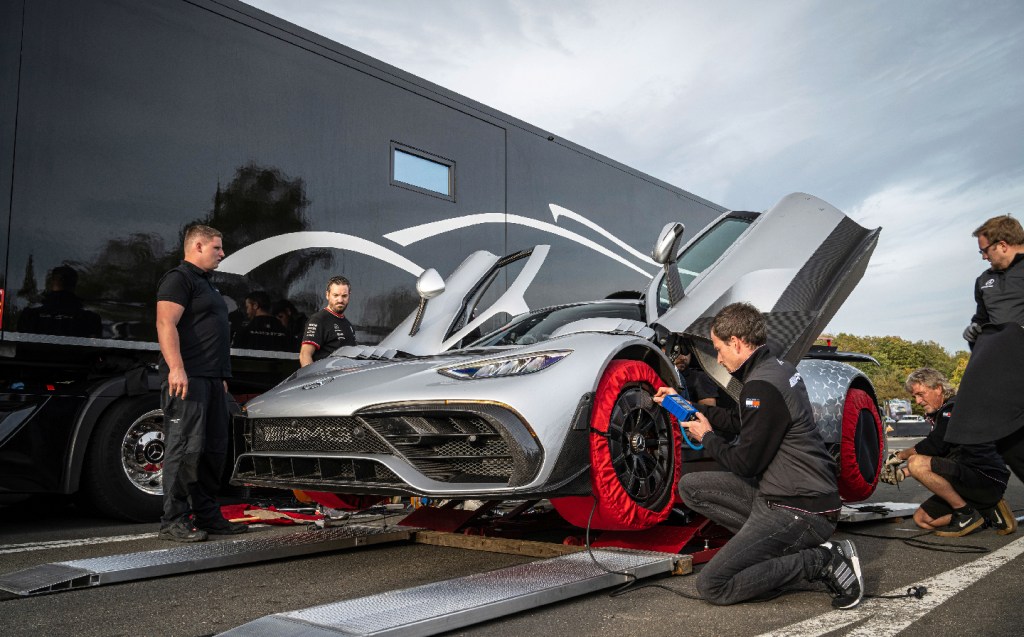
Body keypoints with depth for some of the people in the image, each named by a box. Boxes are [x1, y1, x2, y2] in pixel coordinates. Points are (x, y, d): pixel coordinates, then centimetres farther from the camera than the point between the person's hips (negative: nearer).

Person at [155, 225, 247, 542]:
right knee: (185, 448, -11)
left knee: (214, 449, 11)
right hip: (187, 379, -10)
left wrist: (222, 376, 23)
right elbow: (166, 323, -17)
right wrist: (176, 367, -27)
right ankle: (174, 521, -6)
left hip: (211, 380, 10)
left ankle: (207, 515, 18)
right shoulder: (178, 278, -4)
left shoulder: (205, 283, 26)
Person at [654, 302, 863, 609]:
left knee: (711, 586, -9)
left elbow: (744, 463, -17)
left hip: (800, 510, -10)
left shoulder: (762, 386, -23)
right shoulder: (778, 368, 8)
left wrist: (707, 438, 1)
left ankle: (821, 560, -5)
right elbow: (738, 423, 20)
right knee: (690, 487, 10)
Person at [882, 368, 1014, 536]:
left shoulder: (954, 407, -12)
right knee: (922, 519, 8)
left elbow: (933, 446, -22)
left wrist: (900, 456, -7)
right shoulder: (941, 415, 19)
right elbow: (936, 454, 20)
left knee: (917, 463, -27)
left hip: (987, 479, -10)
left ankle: (967, 514, -14)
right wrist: (902, 473, 8)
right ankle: (987, 511, 8)